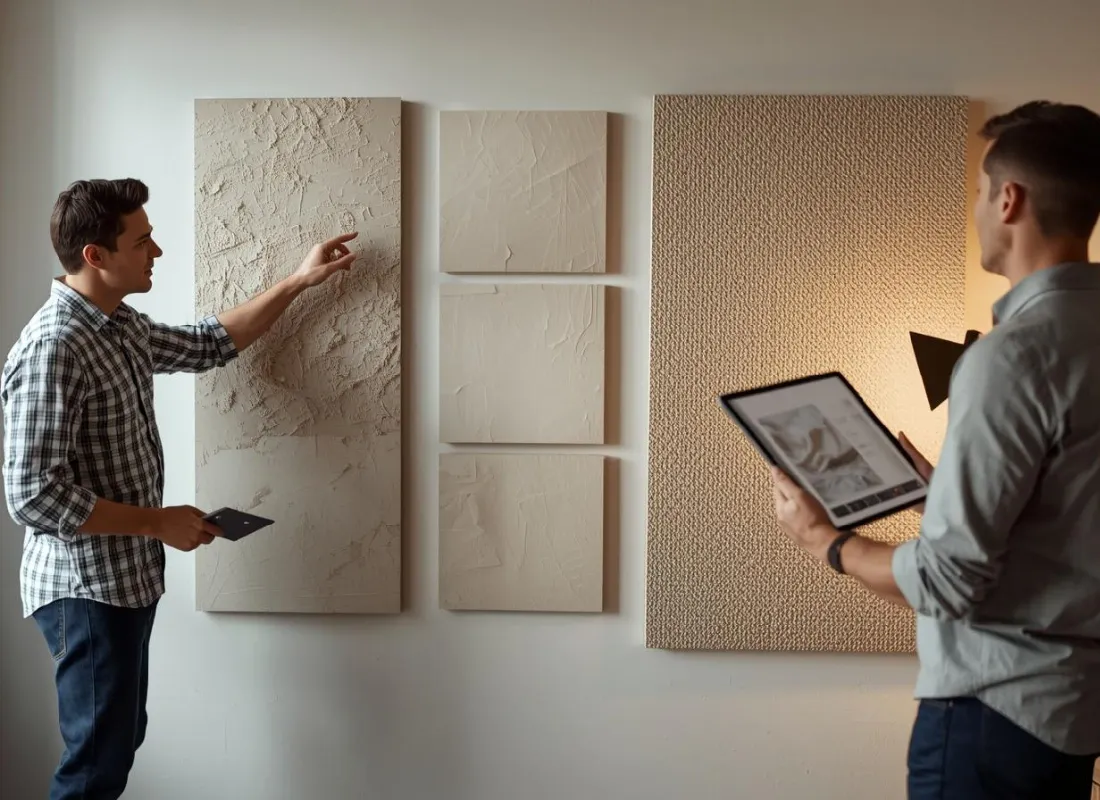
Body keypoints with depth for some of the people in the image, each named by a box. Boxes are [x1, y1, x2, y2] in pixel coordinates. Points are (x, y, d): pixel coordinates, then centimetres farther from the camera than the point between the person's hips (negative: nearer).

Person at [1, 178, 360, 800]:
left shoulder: (123, 327, 5)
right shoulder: (52, 348, -24)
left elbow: (210, 344, 20)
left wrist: (299, 282, 18)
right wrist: (159, 522, -20)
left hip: (128, 578, 9)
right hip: (86, 588, -9)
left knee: (122, 739, 20)